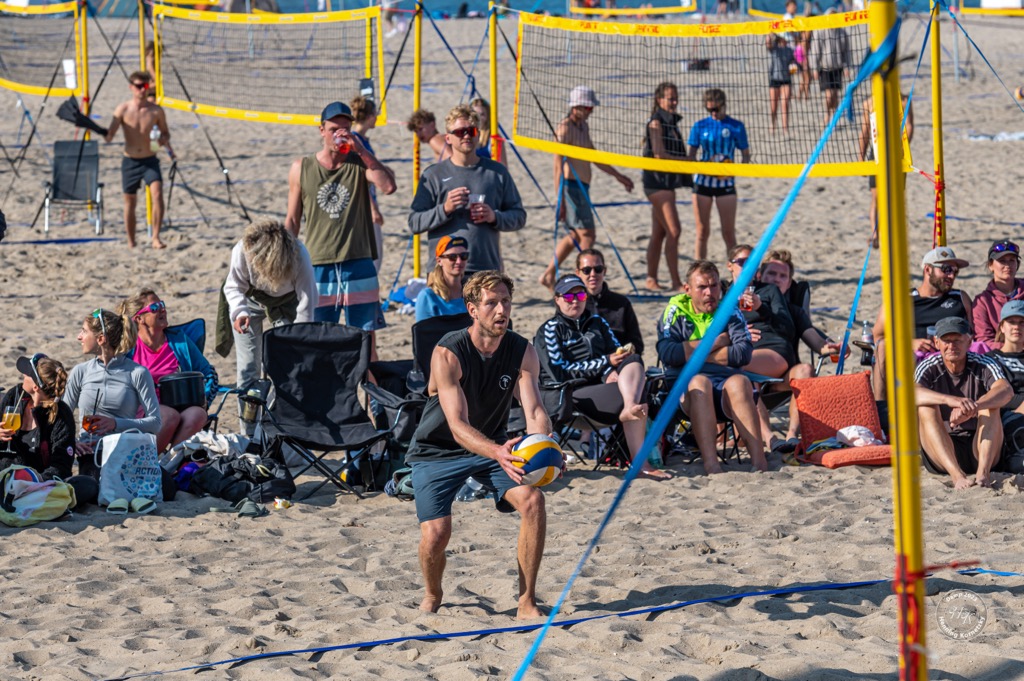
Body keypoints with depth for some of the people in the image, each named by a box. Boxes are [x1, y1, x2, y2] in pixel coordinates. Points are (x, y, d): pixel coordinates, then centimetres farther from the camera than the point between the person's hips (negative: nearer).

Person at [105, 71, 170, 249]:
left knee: (157, 194, -22)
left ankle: (156, 238, -17)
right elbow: (109, 136, -5)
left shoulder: (156, 110, -3)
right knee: (130, 202, 9)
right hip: (130, 161, 0)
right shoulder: (123, 109, -5)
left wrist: (164, 140, -12)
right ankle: (131, 244, 22)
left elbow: (165, 132, 10)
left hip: (150, 160, 0)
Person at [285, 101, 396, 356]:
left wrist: (362, 151, -15)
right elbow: (292, 220, 11)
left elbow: (388, 186, -16)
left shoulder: (360, 163, 4)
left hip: (358, 265, 0)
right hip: (317, 267, 0)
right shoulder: (302, 168, 6)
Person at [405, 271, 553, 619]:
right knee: (436, 533, -20)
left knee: (532, 499, -22)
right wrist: (497, 453, -53)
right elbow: (458, 425, -34)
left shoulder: (522, 352, -12)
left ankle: (527, 602, -11)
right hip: (437, 451, -4)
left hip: (493, 446, 4)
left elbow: (535, 411, -19)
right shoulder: (448, 354, -25)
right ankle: (432, 594, 16)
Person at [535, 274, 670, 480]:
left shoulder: (597, 323, 25)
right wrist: (606, 362, -12)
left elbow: (618, 352, 16)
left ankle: (630, 409, -49)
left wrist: (614, 372, -11)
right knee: (635, 394, -31)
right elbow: (560, 373, -7)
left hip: (602, 384, 6)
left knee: (633, 360, -27)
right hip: (570, 394, -6)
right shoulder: (549, 331, 6)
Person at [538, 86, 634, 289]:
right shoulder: (565, 128, -13)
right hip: (571, 186, -10)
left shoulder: (583, 126, 16)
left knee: (575, 236, 15)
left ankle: (548, 276, 22)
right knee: (587, 234, -11)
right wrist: (560, 200, -21)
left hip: (581, 188, 10)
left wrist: (618, 176, 31)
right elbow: (558, 166, -17)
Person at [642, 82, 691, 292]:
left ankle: (651, 279, 17)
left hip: (667, 181, 9)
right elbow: (659, 153, -18)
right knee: (673, 231, -12)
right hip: (657, 181, -9)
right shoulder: (656, 122, -11)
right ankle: (676, 282, -11)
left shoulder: (671, 121, 15)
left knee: (659, 233, 12)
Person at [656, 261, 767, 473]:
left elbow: (744, 353, -3)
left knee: (739, 382, -32)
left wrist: (692, 352, -5)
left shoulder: (730, 313, 16)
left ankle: (759, 461, -45)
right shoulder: (676, 312, 13)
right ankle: (710, 464, -50)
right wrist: (715, 343, -2)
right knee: (699, 383, -35)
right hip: (685, 387, -1)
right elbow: (667, 354, -7)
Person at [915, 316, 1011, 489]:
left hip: (980, 450, 0)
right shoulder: (929, 368, -3)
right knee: (926, 407, -23)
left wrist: (972, 408, -46)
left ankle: (983, 472, -39)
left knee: (990, 403, -21)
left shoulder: (984, 365, -4)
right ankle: (957, 475, -43)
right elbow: (912, 394, -26)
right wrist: (950, 400, -45)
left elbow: (1006, 391, -26)